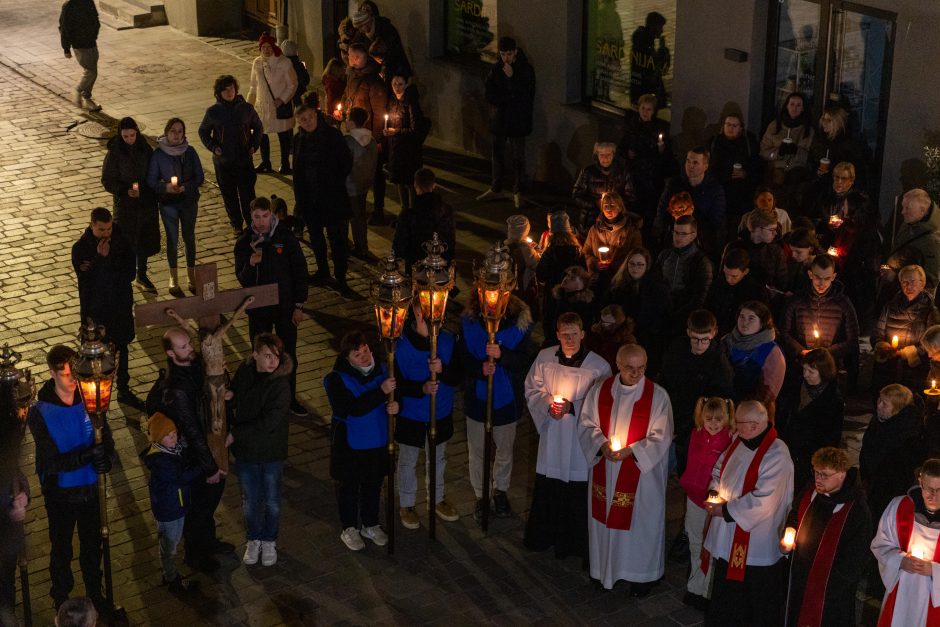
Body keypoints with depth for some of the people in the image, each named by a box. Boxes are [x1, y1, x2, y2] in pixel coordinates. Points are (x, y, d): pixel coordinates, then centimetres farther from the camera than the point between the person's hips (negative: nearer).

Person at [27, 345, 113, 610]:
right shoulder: (40, 413, -20)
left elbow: (107, 440, -6)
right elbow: (53, 462, -23)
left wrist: (105, 457, -29)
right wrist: (88, 455, -37)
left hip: (89, 487, 3)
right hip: (60, 493, -3)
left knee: (92, 546, 21)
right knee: (61, 551, 16)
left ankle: (95, 593, 43)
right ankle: (61, 600, 38)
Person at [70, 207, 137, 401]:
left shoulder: (121, 241, -7)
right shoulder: (80, 249, -14)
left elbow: (130, 274, -13)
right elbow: (87, 281, -23)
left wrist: (103, 267, -22)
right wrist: (100, 258, -32)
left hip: (121, 306, 3)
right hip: (95, 310, -3)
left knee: (122, 348, 18)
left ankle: (124, 388, 34)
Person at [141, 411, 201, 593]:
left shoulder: (176, 448, -3)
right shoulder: (159, 460, -30)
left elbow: (186, 466, 11)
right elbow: (181, 477, -30)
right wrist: (201, 468, -21)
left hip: (179, 503, 8)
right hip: (167, 509, -8)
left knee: (175, 540, 24)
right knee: (169, 545, 11)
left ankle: (169, 572, 41)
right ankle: (172, 580, 27)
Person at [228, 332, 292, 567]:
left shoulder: (281, 385, -24)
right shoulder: (244, 372, -10)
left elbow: (267, 423, -26)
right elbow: (234, 398, 9)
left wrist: (236, 435, -20)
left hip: (270, 451, -3)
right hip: (244, 450, 3)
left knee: (271, 501, 15)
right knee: (250, 500, 18)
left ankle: (269, 542, 37)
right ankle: (253, 540, 39)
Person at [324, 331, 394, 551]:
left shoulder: (381, 369, -6)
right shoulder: (337, 379, -21)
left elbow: (394, 395, 5)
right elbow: (353, 409, -31)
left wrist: (395, 405, -20)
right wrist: (381, 392, -37)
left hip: (377, 441, 4)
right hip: (349, 443, -4)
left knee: (373, 484, 19)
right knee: (349, 486, 13)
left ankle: (371, 525, 39)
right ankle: (349, 529, 31)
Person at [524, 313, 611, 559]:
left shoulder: (598, 366, -11)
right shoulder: (545, 358, -1)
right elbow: (532, 390, 8)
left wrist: (572, 407, -19)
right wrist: (548, 404, -11)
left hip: (581, 438, -3)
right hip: (552, 435, 3)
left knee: (580, 490, 2)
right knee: (546, 490, 13)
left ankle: (579, 545, 19)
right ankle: (542, 537, 33)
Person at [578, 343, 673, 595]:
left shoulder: (657, 396, -12)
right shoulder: (600, 390, -4)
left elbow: (661, 437, -11)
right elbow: (586, 425, 2)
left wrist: (630, 451, -22)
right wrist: (602, 445, -16)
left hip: (642, 471, -3)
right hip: (605, 471, 3)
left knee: (640, 521, 8)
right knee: (605, 516, 14)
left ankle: (641, 574, 26)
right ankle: (606, 568, 33)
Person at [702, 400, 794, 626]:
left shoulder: (775, 455, -22)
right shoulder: (739, 442, 3)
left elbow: (763, 501, -25)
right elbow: (719, 470, 17)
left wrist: (725, 510, -19)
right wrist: (715, 491, -3)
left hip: (755, 544, -8)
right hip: (728, 539, 8)